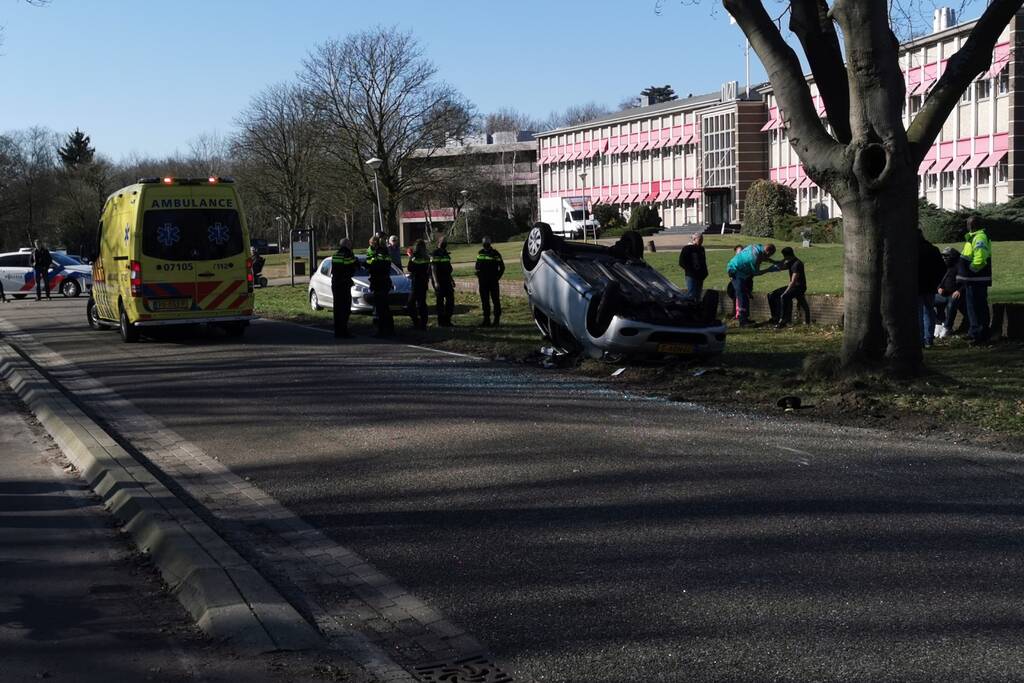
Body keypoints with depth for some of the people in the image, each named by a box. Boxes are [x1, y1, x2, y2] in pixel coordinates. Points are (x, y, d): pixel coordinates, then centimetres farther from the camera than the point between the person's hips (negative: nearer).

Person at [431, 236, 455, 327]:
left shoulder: (446, 254, 16)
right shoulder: (435, 255, -8)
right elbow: (433, 269, -14)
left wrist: (451, 280, 22)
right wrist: (436, 282, -22)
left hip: (447, 280, 7)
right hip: (438, 281, -7)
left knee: (450, 299, 5)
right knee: (440, 301, -2)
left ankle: (447, 320, 14)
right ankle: (440, 322, 3)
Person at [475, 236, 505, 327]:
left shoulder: (495, 253, -3)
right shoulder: (480, 253, 10)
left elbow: (502, 267, 1)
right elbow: (477, 265, 22)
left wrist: (497, 277, -4)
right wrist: (478, 275, 10)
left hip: (493, 281, -4)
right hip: (483, 281, 4)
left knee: (495, 300, -4)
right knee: (485, 301, 5)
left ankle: (497, 319, -1)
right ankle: (486, 320, 10)